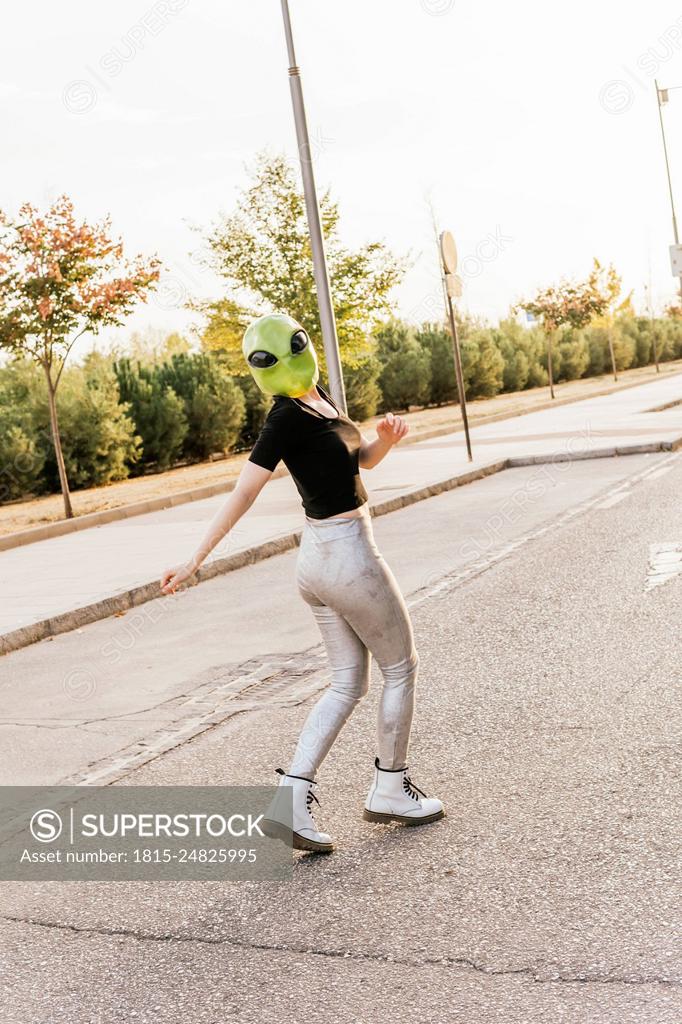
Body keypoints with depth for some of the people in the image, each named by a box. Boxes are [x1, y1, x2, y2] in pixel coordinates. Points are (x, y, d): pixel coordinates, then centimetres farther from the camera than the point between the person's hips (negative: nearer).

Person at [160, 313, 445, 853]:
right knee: (401, 667, 11)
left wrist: (387, 436, -5)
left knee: (347, 684, 14)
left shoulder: (319, 398, 7)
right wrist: (195, 560, -18)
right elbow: (243, 493, -19)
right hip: (349, 556, -8)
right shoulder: (287, 416, -17)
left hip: (318, 559, 8)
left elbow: (362, 458, 16)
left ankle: (290, 802, 7)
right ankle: (390, 790, 24)